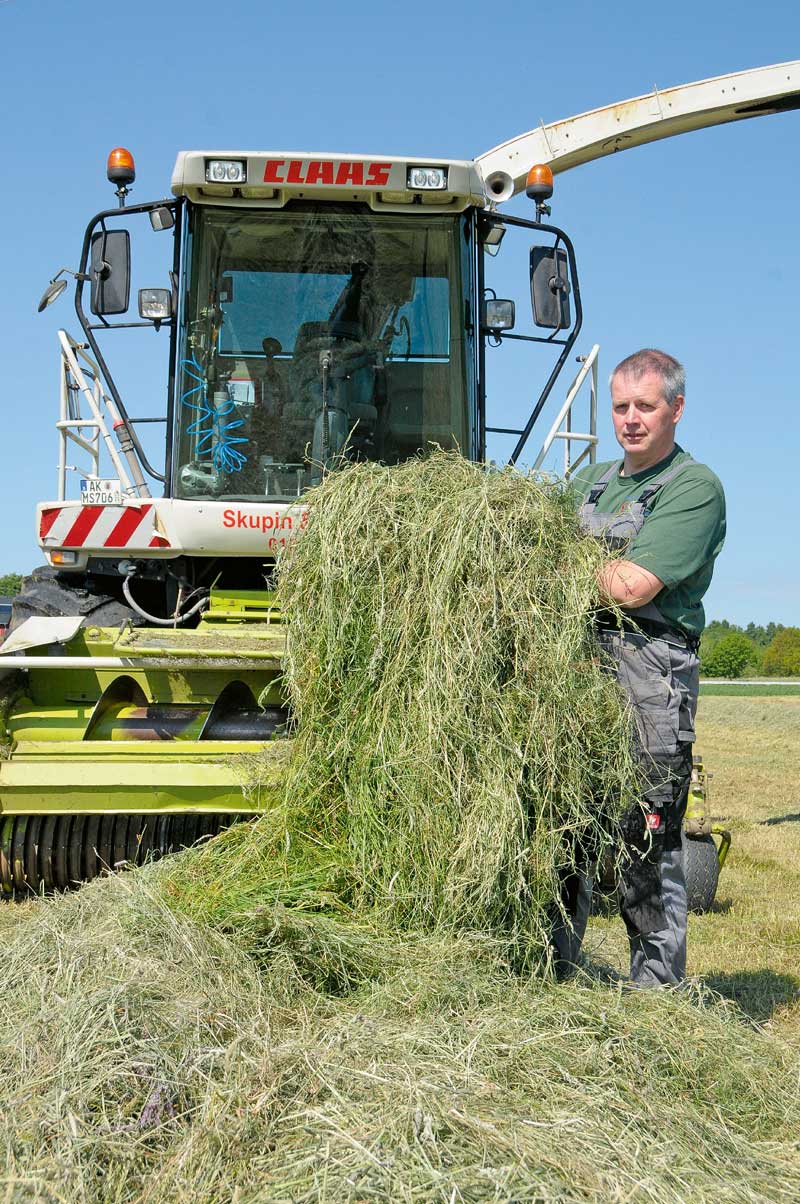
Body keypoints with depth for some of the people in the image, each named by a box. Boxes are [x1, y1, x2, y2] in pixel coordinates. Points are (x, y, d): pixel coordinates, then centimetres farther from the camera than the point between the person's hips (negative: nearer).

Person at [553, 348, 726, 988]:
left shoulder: (695, 487, -3)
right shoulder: (590, 482, 22)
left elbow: (633, 586, -13)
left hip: (650, 676, -7)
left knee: (647, 843, -4)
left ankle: (658, 990, 7)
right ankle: (551, 976, 21)